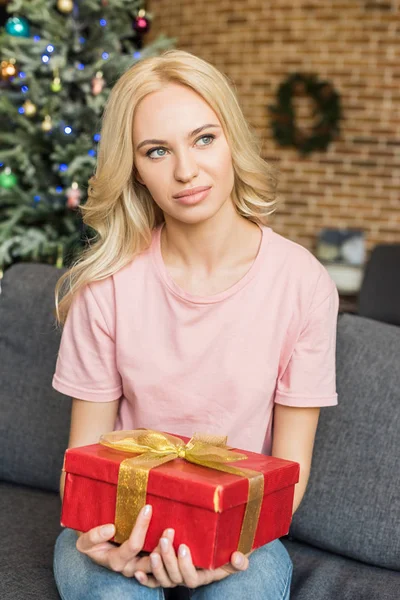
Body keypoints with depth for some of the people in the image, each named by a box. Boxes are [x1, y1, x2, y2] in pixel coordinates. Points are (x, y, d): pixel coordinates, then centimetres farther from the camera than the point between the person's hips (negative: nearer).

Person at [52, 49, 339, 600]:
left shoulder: (302, 283, -10)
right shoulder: (108, 283, -9)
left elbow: (290, 463, -4)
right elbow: (85, 450, -1)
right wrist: (92, 531, -22)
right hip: (122, 522, 0)